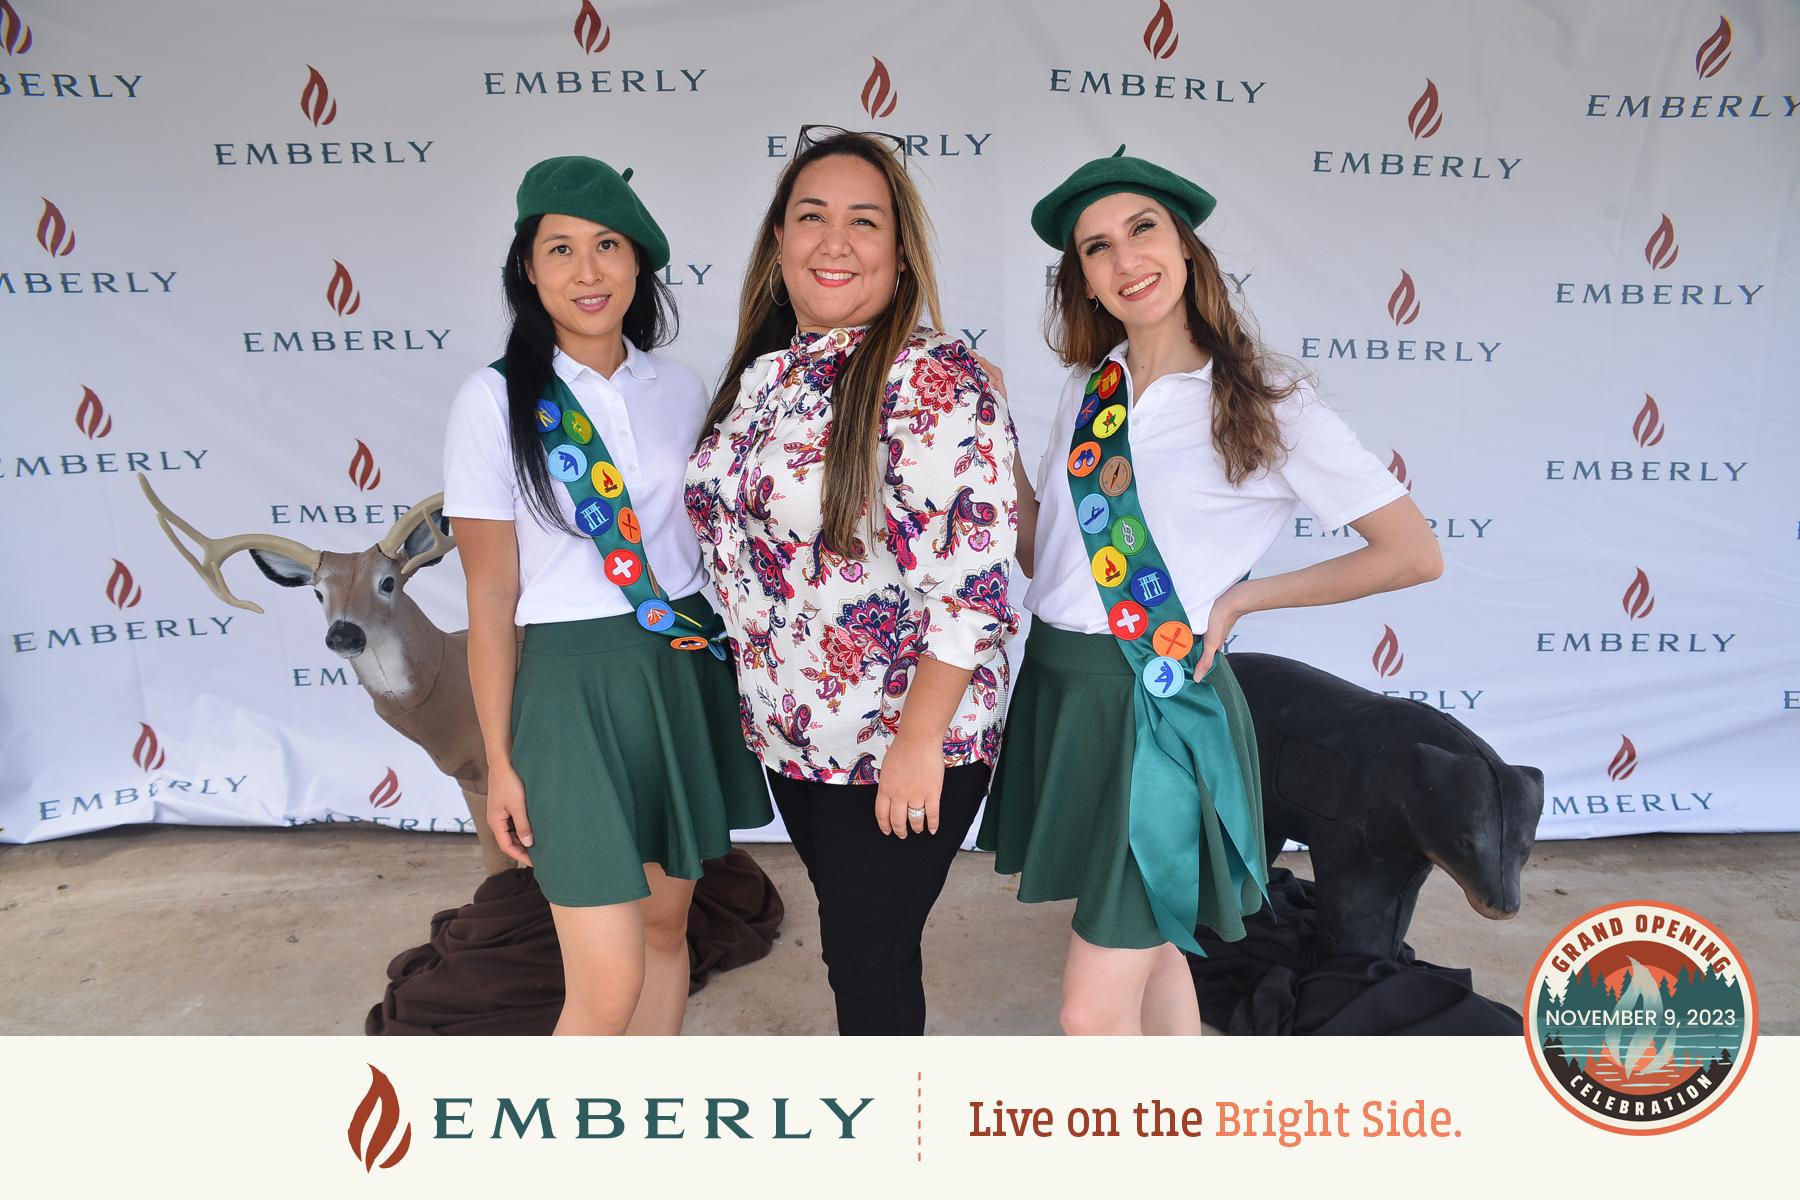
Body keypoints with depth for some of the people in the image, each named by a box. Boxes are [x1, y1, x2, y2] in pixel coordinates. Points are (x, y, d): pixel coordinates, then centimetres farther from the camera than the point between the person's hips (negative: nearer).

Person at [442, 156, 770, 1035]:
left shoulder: (680, 388, 5)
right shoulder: (496, 397, -7)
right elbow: (490, 594, -6)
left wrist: (733, 675, 9)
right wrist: (500, 760, -4)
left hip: (689, 675, 5)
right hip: (575, 684, -4)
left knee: (666, 925, 17)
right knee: (608, 984, -4)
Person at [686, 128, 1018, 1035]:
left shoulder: (935, 383, -18)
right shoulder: (763, 373, 4)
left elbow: (971, 584, -21)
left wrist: (918, 740, -22)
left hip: (897, 748, -7)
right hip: (789, 732, 7)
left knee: (867, 955, 8)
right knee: (851, 937, 23)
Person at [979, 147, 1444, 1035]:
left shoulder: (1266, 406, -8)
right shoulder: (1088, 390, 8)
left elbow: (1414, 553, -6)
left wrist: (1240, 598, -6)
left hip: (1159, 705, -6)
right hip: (1059, 686, 6)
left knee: (1094, 1011, -3)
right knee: (1148, 944, 21)